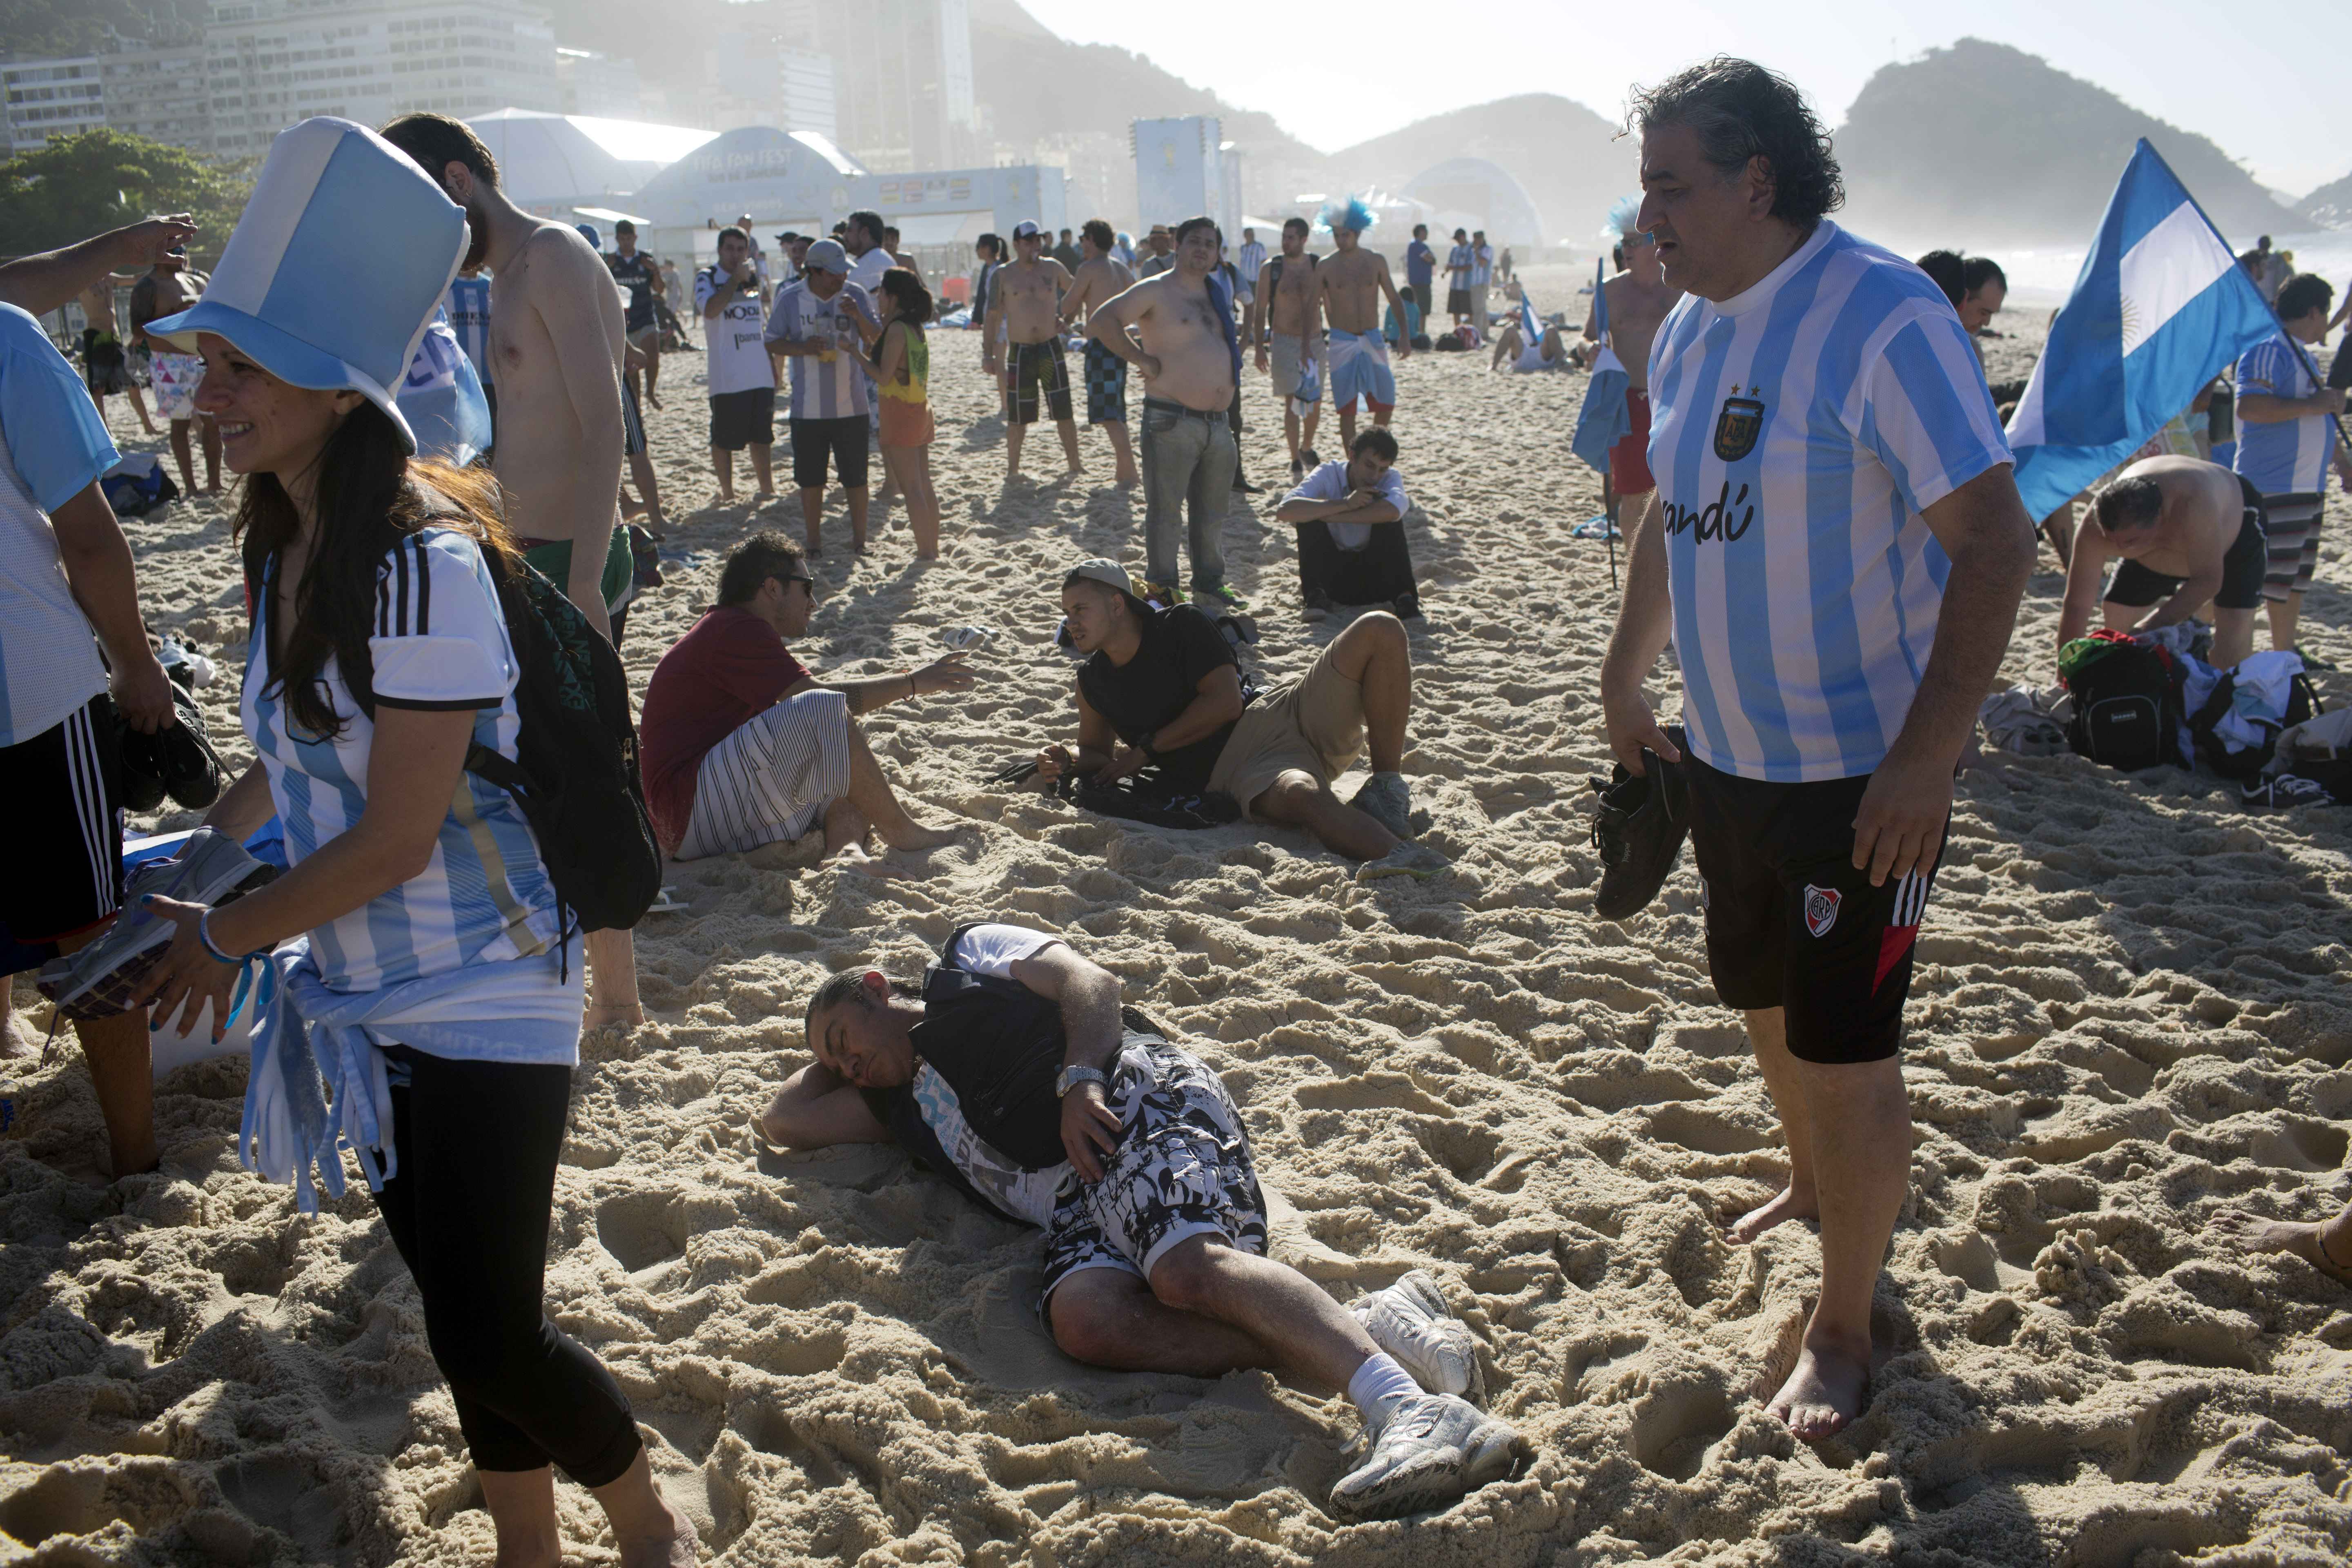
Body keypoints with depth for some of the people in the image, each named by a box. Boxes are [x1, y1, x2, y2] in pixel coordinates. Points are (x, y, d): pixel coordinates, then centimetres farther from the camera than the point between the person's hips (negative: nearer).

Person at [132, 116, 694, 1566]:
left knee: (487, 1338, -2)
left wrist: (226, 936, -10)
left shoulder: (423, 566, -23)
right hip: (364, 997, 8)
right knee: (465, 1315, 17)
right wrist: (196, 879, 1)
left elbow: (396, 838, -21)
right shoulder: (285, 550, 5)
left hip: (480, 998, -8)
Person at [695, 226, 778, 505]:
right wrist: (736, 279, -19)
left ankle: (766, 488, 18)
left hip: (761, 374, 5)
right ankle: (727, 493, 12)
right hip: (726, 377, -5)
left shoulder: (754, 278, 14)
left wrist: (772, 365, 18)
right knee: (724, 439, 1)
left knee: (761, 435, 9)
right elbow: (710, 309, -23)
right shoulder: (707, 278, -3)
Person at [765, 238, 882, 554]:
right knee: (810, 478, 7)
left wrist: (858, 317, -20)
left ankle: (859, 540, 19)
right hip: (808, 407, 0)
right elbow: (773, 342, 3)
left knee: (855, 476, 6)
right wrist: (803, 348, -16)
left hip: (851, 405, 0)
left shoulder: (855, 295, 0)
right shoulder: (790, 299, -2)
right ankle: (813, 541, 20)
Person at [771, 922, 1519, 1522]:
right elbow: (784, 1120, 44)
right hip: (1072, 1194, 5)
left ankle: (1412, 1408, -50)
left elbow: (1090, 983, 9)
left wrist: (1080, 1080, -6)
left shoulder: (971, 956, 24)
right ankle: (1368, 1324, -39)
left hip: (1134, 1095, -5)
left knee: (1188, 1267, -35)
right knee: (1085, 1321, -30)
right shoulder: (902, 1105, 39)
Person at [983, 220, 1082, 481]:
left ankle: (1075, 464, 14)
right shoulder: (1003, 275, -1)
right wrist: (989, 354, -4)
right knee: (1018, 415, 1)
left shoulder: (1052, 268, 4)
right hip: (1020, 350, -2)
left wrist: (1065, 317, 13)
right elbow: (993, 316, 0)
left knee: (1063, 410, 3)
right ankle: (1012, 467, 14)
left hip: (1051, 348, 2)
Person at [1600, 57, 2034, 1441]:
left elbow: (1995, 540, -22)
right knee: (1766, 1003, 23)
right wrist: (1626, 675, 20)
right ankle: (1818, 1188, 49)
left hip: (1862, 769, -8)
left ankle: (1844, 1327, 18)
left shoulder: (1886, 317, -20)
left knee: (1846, 1052, -1)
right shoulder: (1691, 328, 5)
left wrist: (1926, 755, -27)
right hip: (1728, 753, 8)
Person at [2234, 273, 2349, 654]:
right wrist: (2313, 405, -24)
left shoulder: (2301, 354, 19)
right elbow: (2248, 407, -29)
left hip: (2307, 486, 10)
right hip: (2273, 487, -10)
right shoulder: (2268, 351, -14)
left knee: (2296, 577, 16)